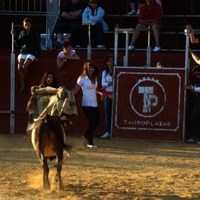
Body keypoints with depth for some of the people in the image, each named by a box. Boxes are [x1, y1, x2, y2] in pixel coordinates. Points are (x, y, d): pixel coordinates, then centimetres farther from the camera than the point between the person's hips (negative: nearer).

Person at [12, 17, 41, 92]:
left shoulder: (35, 34, 2)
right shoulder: (22, 33, 13)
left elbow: (37, 46, 1)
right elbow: (18, 45, 14)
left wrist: (37, 55, -9)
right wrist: (15, 36, 4)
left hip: (31, 53, -4)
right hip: (23, 52, 4)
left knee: (24, 66, -28)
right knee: (19, 67, -22)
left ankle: (25, 81, -8)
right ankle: (22, 85, -22)